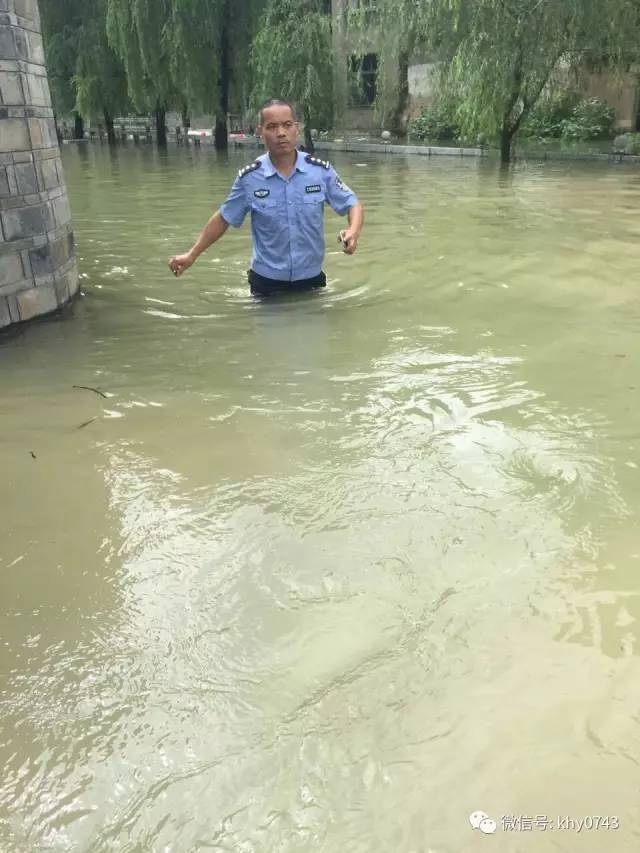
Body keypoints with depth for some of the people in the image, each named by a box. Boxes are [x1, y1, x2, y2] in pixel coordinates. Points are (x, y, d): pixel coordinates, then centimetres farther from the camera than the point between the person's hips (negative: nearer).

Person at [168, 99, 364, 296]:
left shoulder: (321, 170, -8)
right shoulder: (248, 178, -8)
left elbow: (352, 204, -1)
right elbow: (223, 218, 2)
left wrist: (353, 232, -23)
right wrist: (192, 255, 1)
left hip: (311, 278, 1)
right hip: (267, 281, -1)